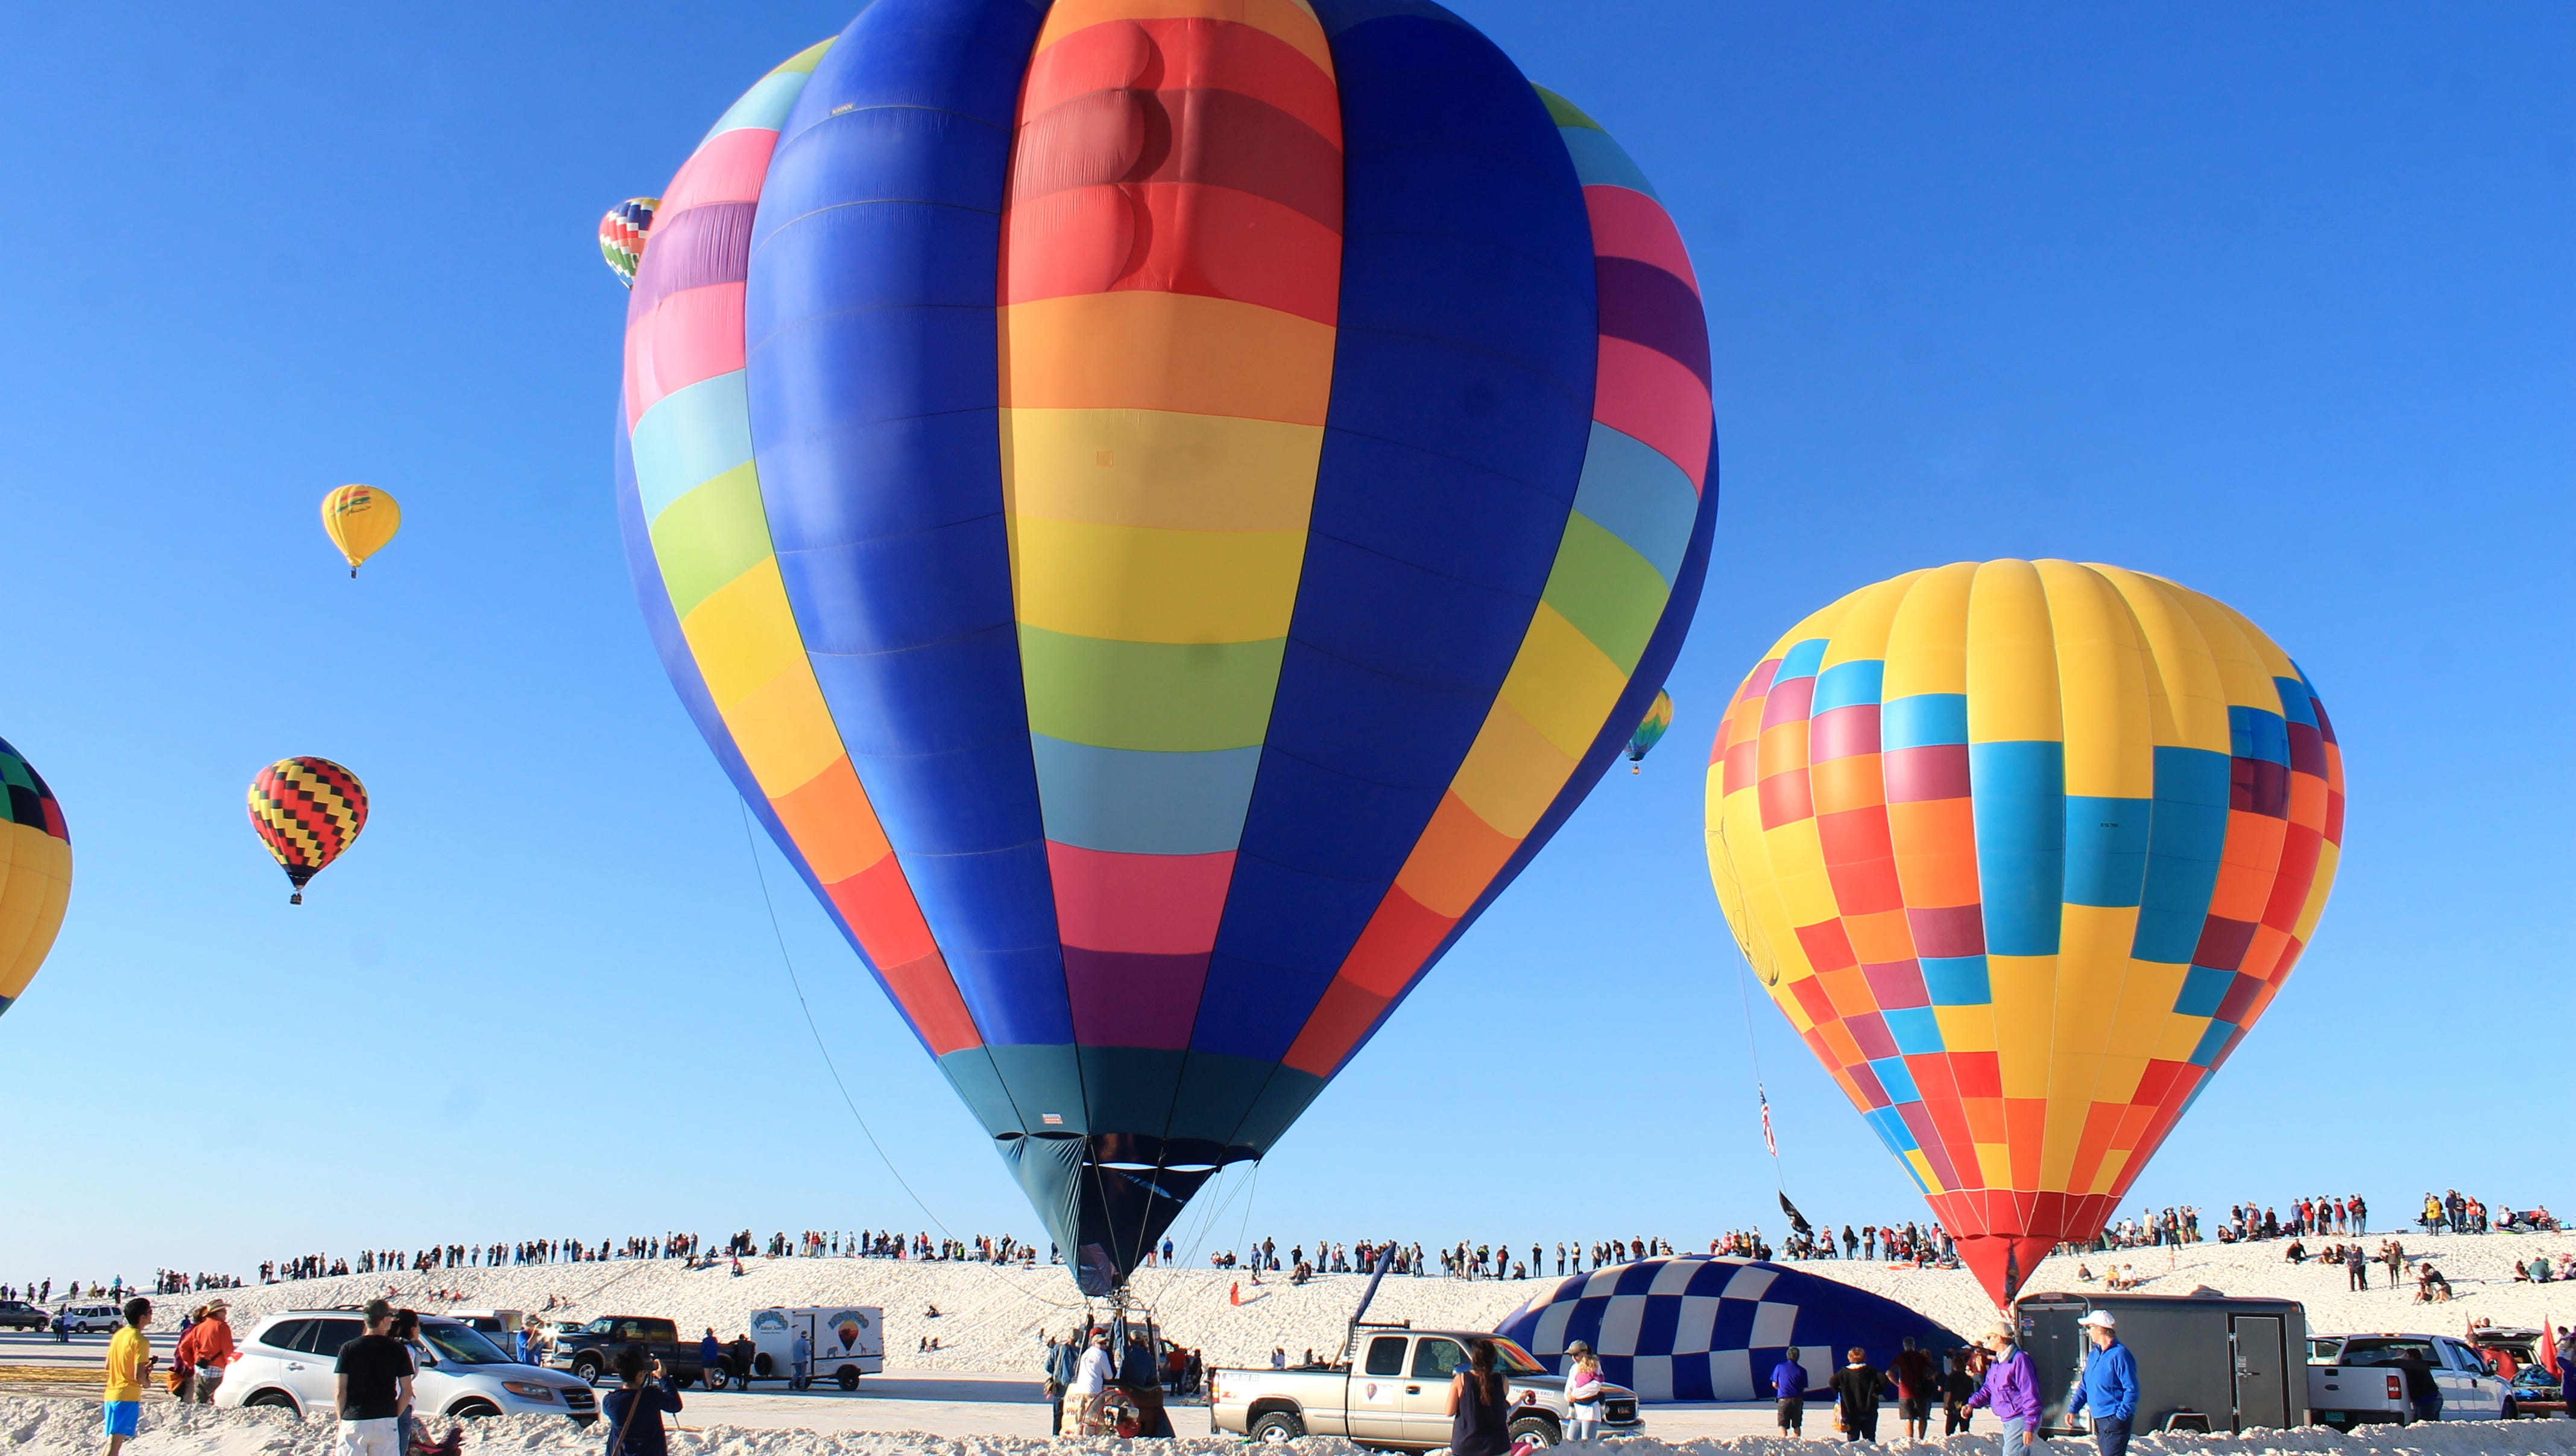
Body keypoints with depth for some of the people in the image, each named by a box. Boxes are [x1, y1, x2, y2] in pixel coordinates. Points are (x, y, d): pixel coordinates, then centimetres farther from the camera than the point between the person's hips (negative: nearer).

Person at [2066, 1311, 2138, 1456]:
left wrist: (2121, 1416, -21)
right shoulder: (2094, 1355, 13)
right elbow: (2084, 1386, 18)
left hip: (2115, 1420, -9)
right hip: (2099, 1419, 9)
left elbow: (2132, 1389, -17)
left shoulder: (2119, 1354, -15)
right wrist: (2073, 1408, 6)